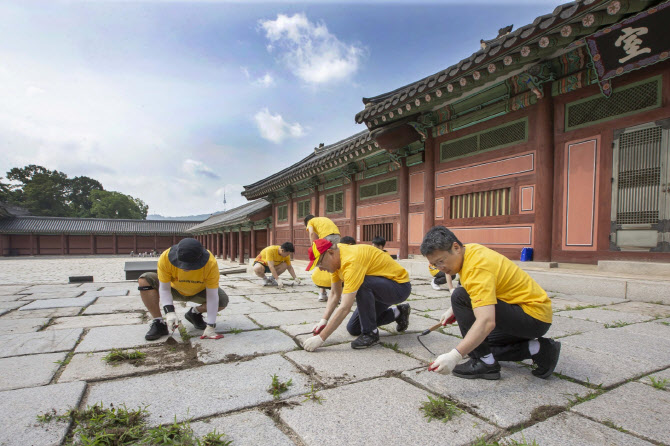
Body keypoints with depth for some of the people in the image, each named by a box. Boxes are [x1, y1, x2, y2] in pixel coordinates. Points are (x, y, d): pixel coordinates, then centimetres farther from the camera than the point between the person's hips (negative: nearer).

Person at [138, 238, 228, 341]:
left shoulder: (211, 263, -37)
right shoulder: (165, 258, -34)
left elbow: (212, 297, -32)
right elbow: (164, 289, -24)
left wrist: (210, 327, -32)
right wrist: (169, 312, -38)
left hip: (199, 292, -1)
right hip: (174, 290, 1)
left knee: (223, 300, -26)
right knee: (144, 280, -24)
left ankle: (194, 313, 3)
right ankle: (159, 323, -15)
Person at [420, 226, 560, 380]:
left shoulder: (477, 267, -28)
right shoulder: (471, 250, 1)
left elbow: (487, 322, -38)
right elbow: (479, 291, 19)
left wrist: (455, 356, -42)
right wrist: (454, 310, 8)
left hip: (534, 317, -10)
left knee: (460, 296, -24)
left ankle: (486, 363, -14)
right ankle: (538, 349, 12)